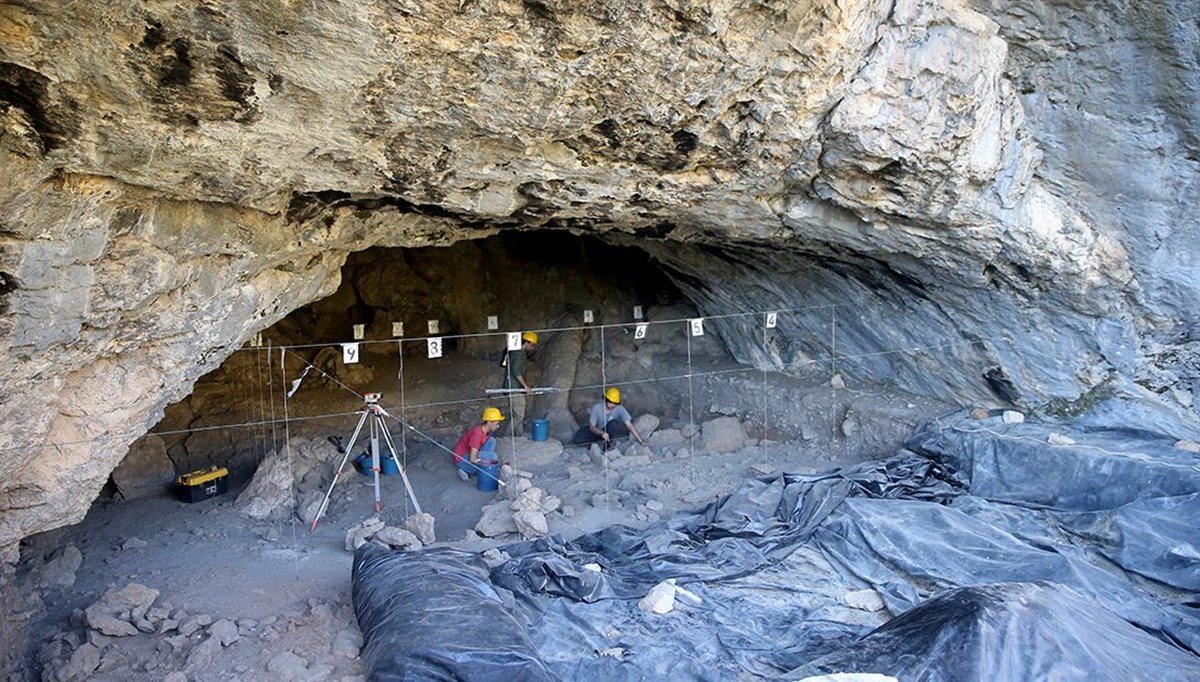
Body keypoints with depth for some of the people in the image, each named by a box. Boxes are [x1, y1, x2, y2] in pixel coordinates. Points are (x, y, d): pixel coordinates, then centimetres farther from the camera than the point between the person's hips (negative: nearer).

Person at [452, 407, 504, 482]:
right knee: (492, 456, -23)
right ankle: (466, 470, -7)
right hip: (462, 459, -9)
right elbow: (472, 459, -27)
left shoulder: (486, 430, -1)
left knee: (491, 441, -5)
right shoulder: (477, 433, -28)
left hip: (471, 455, 9)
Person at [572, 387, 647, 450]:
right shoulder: (596, 408, -25)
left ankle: (608, 445, -15)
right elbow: (592, 426, -25)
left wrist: (640, 440, -35)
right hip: (597, 431, 0)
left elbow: (629, 425, -26)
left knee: (613, 423, -35)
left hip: (610, 431, 0)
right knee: (577, 440, -25)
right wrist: (602, 433, -45)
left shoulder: (620, 409, -23)